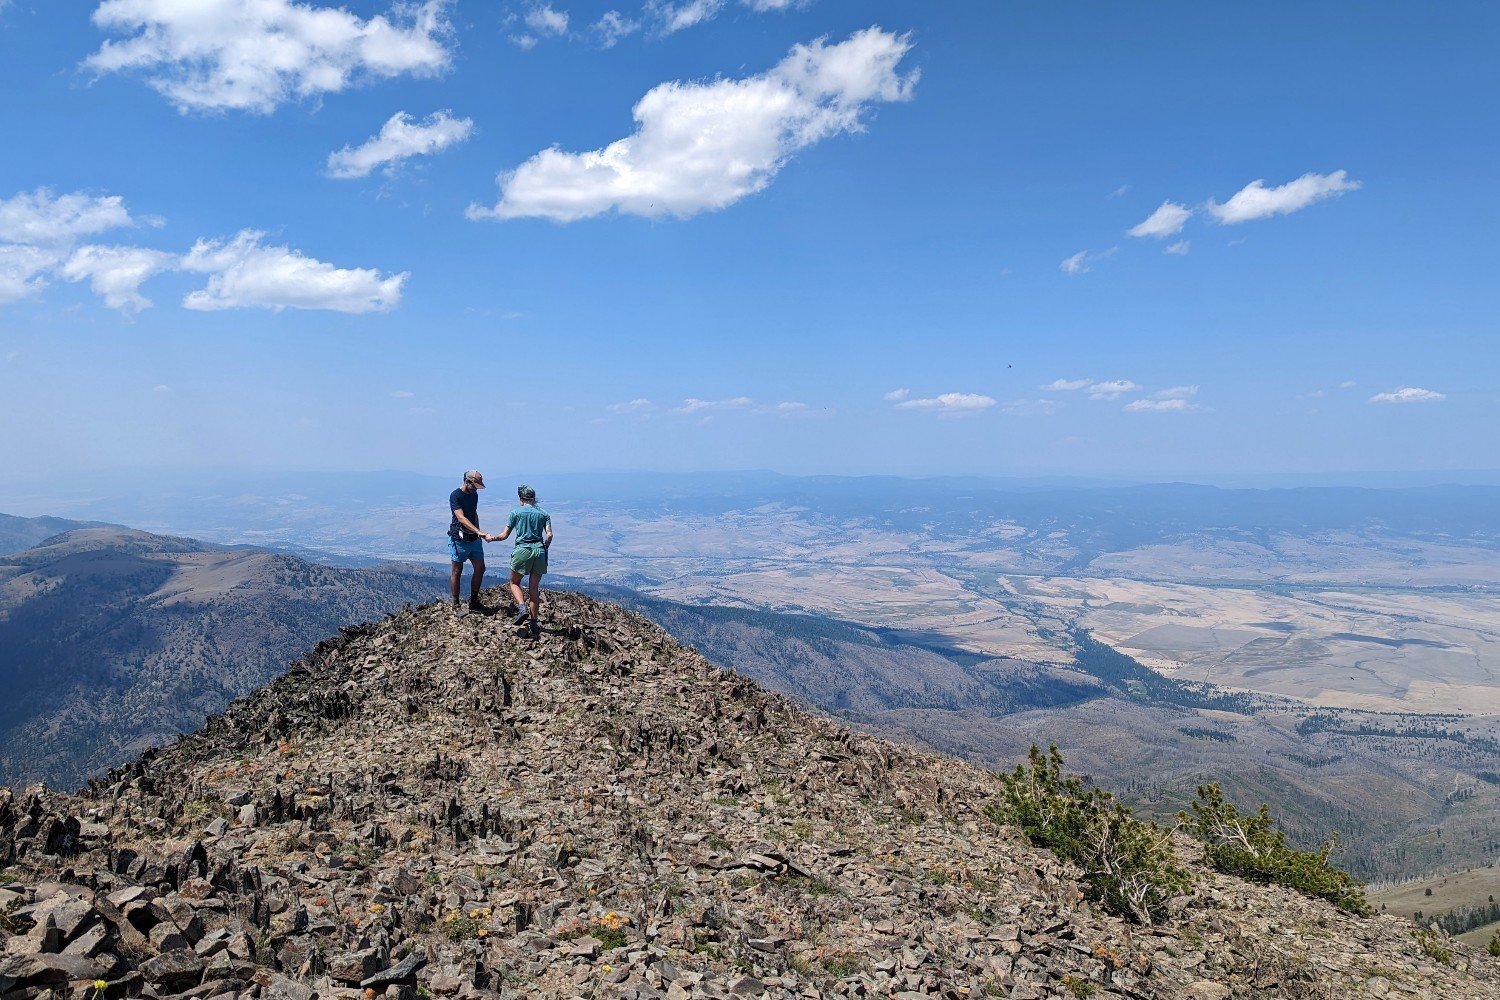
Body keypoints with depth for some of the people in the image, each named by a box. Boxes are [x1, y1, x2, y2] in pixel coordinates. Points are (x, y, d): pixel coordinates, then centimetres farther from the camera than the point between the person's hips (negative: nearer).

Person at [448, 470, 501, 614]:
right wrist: (478, 532, -33)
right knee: (457, 571, 2)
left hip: (474, 538, 7)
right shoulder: (455, 496, -14)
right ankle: (456, 605, 11)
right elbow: (461, 518, -24)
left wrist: (478, 533, 15)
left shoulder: (474, 494, 9)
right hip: (459, 539, -7)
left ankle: (474, 601, 18)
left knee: (480, 569, 6)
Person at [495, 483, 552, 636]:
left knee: (514, 582, 17)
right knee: (534, 588, 11)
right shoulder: (544, 514, 9)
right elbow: (549, 535, -2)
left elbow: (504, 535, 4)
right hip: (539, 551, 3)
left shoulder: (516, 513, 2)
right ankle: (534, 624, 10)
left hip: (523, 550, -3)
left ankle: (522, 607, -8)